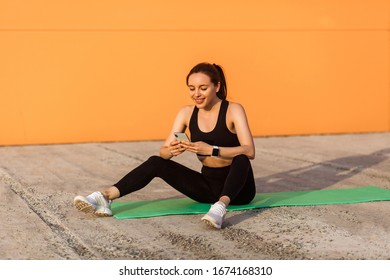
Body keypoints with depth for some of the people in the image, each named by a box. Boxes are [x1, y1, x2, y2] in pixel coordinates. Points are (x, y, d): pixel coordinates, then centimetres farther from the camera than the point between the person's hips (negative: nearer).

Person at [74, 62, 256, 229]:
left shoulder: (233, 110, -13)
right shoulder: (186, 113, 0)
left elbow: (249, 151, -25)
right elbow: (163, 151, -3)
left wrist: (211, 150, -38)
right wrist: (172, 151, -27)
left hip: (239, 187, -4)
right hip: (208, 185, 4)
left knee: (241, 159, -37)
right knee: (156, 162, -11)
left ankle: (221, 206, -58)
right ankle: (105, 197, -24)